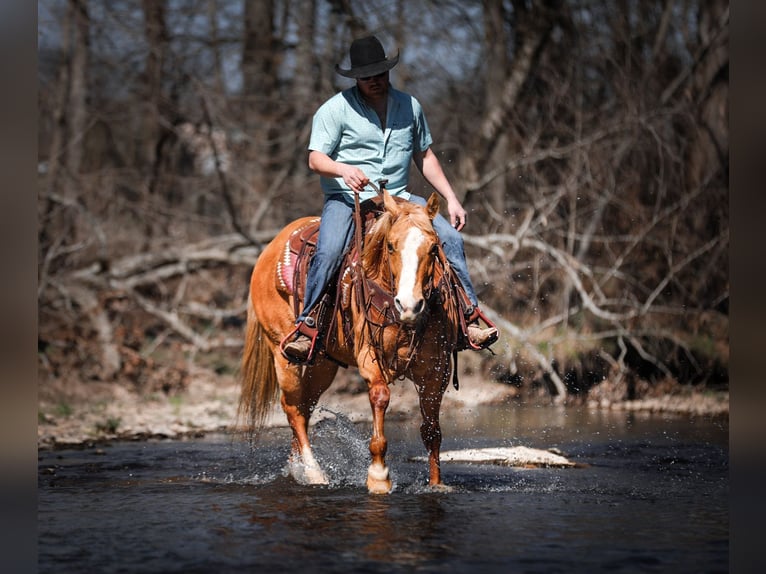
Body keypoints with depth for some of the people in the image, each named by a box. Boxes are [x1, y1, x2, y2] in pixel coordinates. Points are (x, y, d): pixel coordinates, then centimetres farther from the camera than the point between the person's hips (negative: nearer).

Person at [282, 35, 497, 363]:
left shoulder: (410, 106, 11)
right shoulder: (336, 108, -2)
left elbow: (425, 156, 20)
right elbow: (316, 158, -8)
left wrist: (451, 199, 12)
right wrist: (344, 170, -30)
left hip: (399, 198, 4)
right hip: (346, 199, -4)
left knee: (449, 236, -14)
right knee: (328, 252, -30)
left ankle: (469, 316, -6)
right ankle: (305, 327, -19)